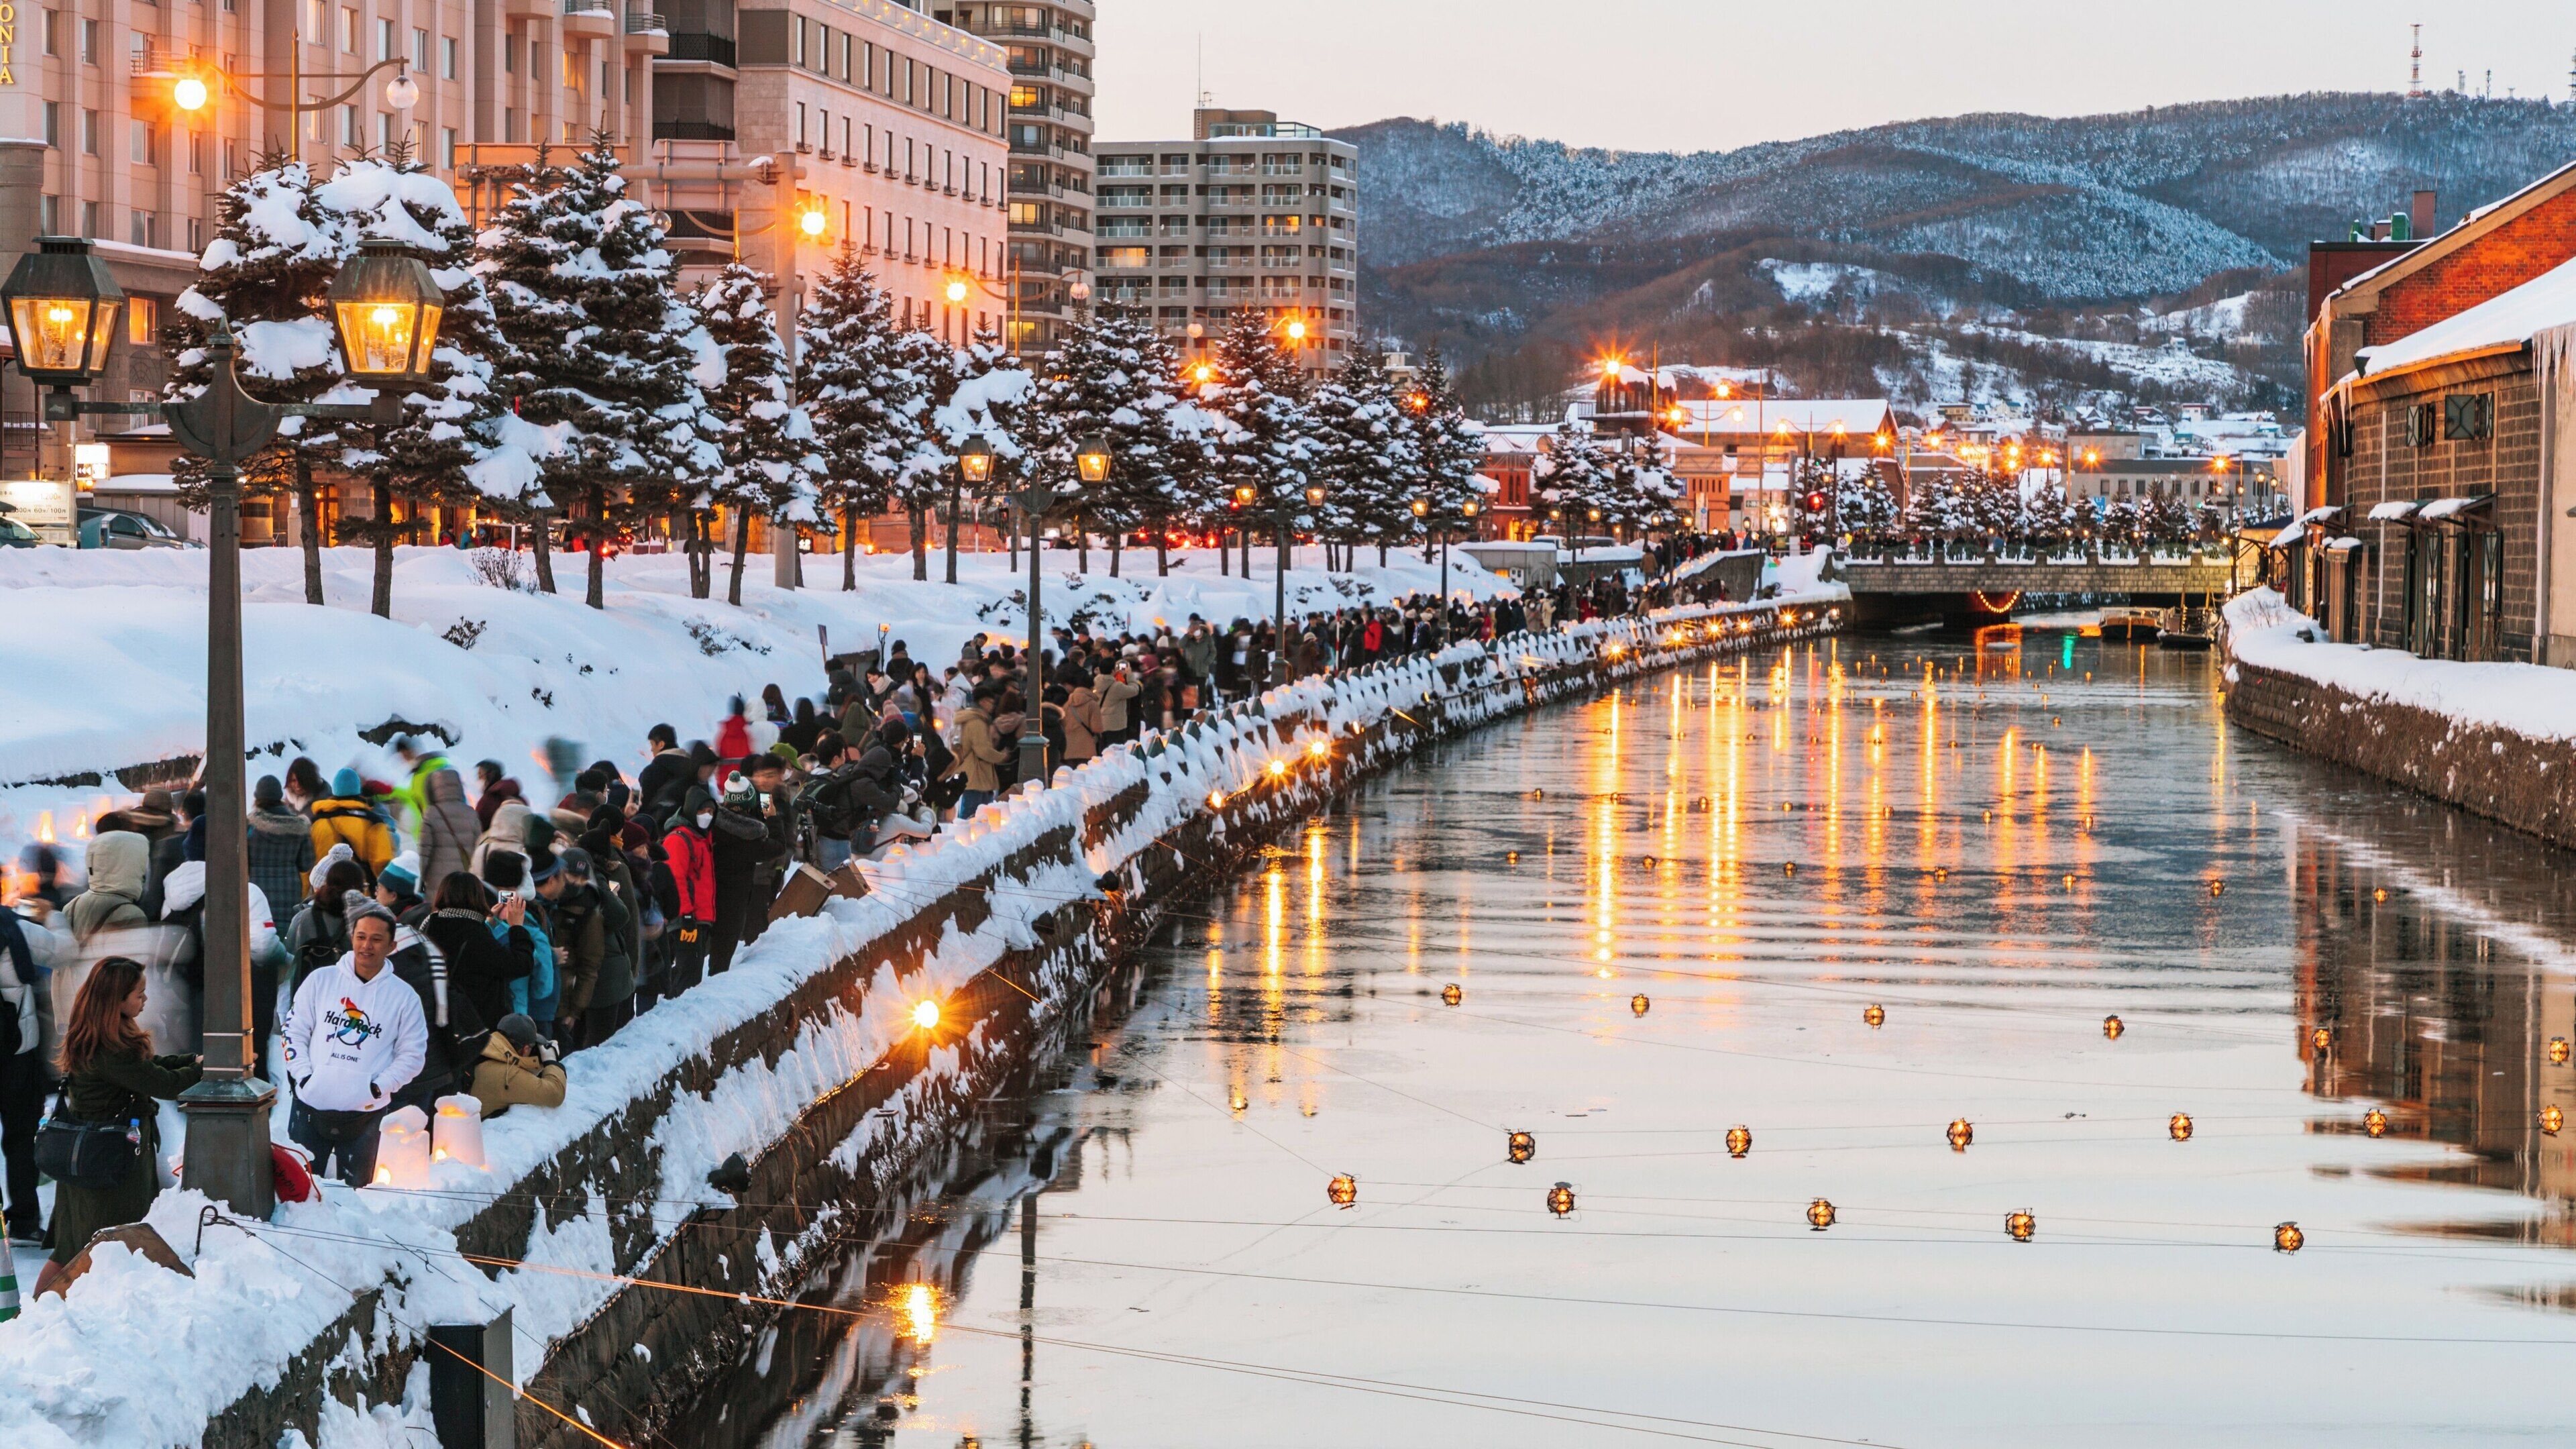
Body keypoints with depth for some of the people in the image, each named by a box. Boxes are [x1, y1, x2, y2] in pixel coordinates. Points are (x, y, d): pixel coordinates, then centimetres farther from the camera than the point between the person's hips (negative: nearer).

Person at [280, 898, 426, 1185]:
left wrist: (379, 1087, -9)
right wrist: (304, 1075, -6)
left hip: (365, 1115, -1)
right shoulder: (320, 981, 5)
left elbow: (413, 1054, 4)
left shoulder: (404, 997, 2)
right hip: (310, 1106, 1)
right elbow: (294, 1031, 7)